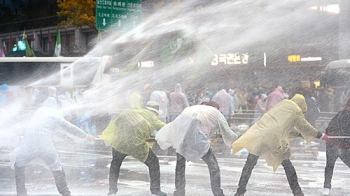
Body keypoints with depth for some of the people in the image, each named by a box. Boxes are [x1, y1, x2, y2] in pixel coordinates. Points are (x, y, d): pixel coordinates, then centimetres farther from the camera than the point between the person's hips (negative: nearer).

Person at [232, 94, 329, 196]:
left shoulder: (281, 104, 25)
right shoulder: (296, 112, 8)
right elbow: (305, 127, 20)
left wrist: (299, 133, 42)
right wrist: (320, 135, 34)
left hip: (258, 134, 4)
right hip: (274, 139, -4)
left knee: (249, 165, 10)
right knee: (287, 165, 14)